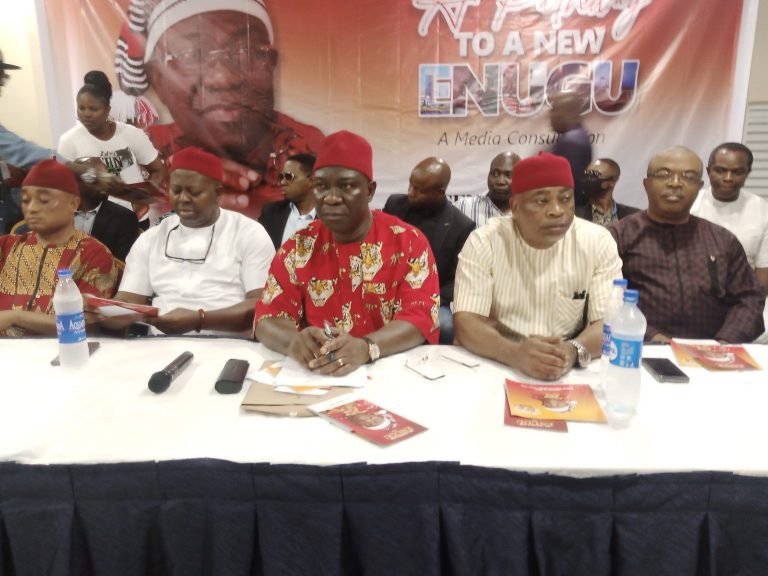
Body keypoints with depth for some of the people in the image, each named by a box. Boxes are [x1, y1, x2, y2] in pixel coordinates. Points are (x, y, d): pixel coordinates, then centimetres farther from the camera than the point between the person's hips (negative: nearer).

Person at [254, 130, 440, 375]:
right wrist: (294, 341, -25)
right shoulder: (299, 246, 3)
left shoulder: (409, 242, -3)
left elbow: (420, 318, -11)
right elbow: (268, 317, -1)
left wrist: (365, 348, -30)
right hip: (313, 374, 1)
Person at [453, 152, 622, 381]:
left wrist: (574, 351, -30)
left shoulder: (598, 241, -4)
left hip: (572, 372, 2)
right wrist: (515, 353, -34)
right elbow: (465, 323, -16)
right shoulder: (483, 241, -9)